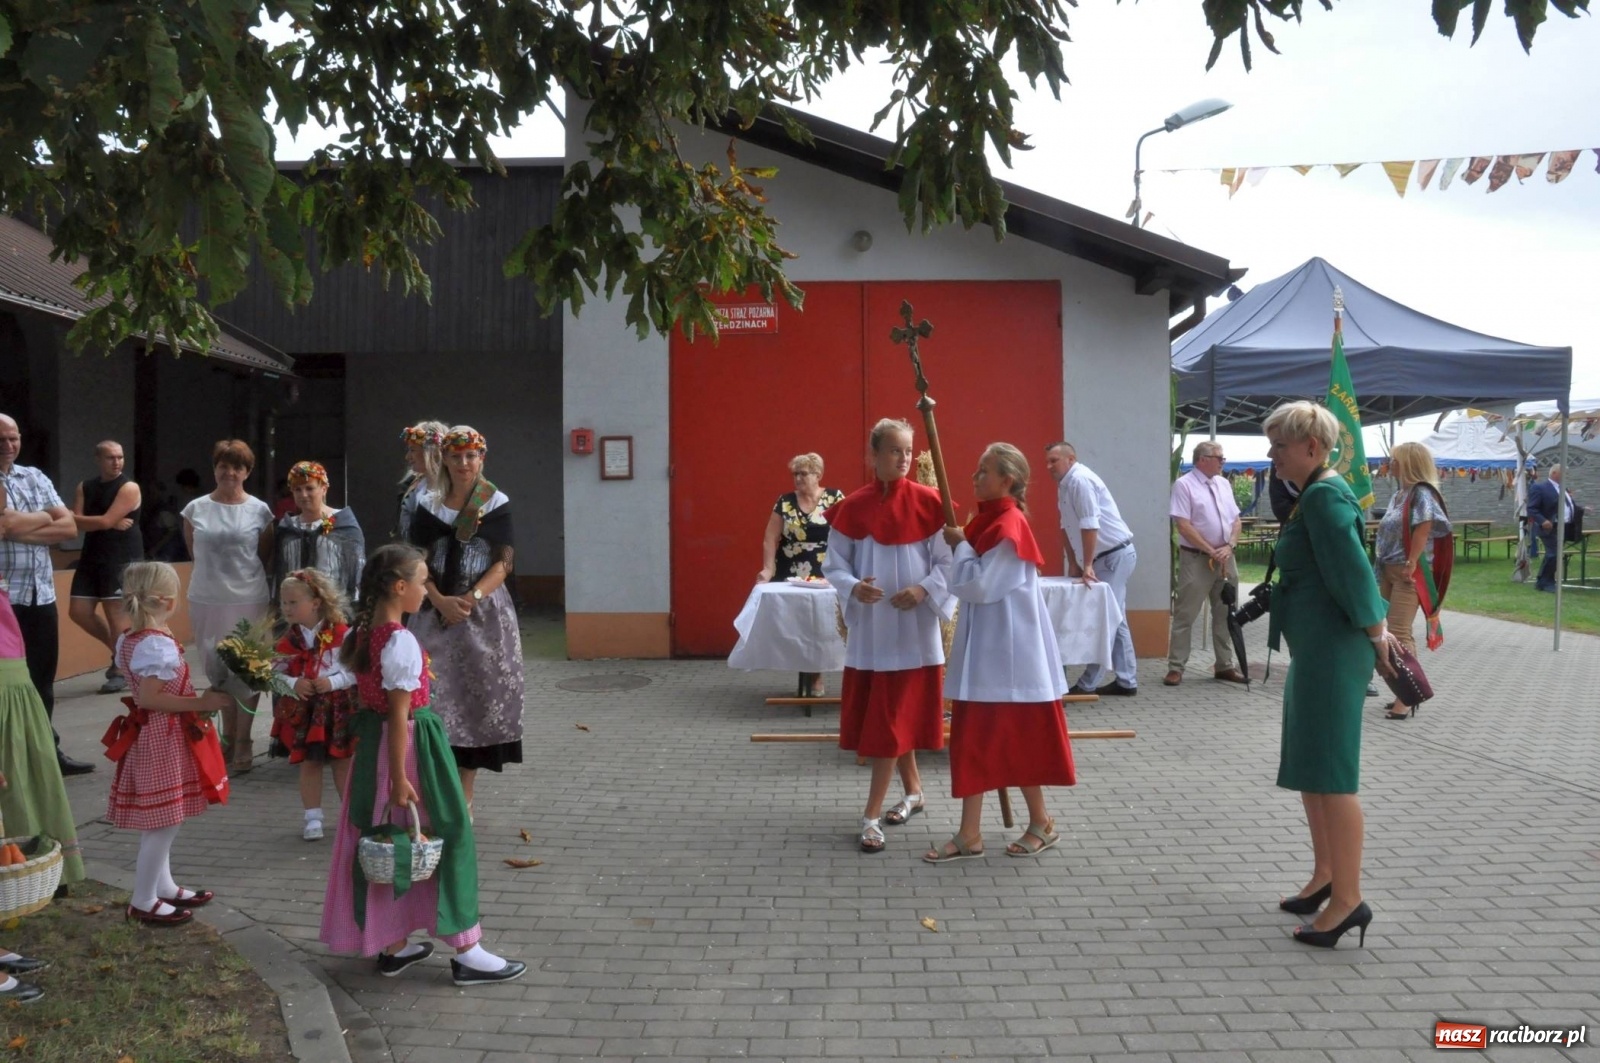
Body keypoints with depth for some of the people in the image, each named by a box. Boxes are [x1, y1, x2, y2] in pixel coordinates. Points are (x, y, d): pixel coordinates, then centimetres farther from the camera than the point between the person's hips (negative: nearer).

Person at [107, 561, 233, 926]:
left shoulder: (130, 638, 8)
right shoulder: (159, 644, -22)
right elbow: (150, 698, -26)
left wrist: (197, 699, 13)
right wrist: (202, 703, -22)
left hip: (148, 737, 10)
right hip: (164, 740, -10)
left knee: (160, 821, 19)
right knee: (163, 821, -1)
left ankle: (164, 887, 30)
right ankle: (143, 901, 8)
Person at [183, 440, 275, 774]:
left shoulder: (260, 511, -1)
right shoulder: (195, 509, 2)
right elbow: (194, 552, 15)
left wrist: (242, 574, 9)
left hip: (249, 600, -2)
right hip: (205, 601, 2)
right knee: (217, 671, 10)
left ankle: (243, 744, 8)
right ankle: (228, 737, 24)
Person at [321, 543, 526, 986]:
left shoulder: (364, 633, 5)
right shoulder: (402, 642, -22)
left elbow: (365, 698, 12)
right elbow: (400, 713, -22)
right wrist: (399, 777, -20)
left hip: (373, 743, 9)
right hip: (410, 745, -9)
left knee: (389, 844, 16)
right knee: (448, 836, 2)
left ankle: (392, 946, 28)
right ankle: (467, 953, 9)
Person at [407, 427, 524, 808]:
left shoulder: (496, 504, 2)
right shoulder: (429, 505, 8)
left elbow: (503, 563, -4)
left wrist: (471, 599, -18)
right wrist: (440, 601, -13)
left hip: (484, 611, -1)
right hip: (436, 610, 2)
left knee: (476, 697, -1)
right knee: (434, 695, -2)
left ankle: (464, 794, 8)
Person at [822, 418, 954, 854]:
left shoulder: (928, 502, -6)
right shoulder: (853, 507, -1)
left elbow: (948, 561, -3)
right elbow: (834, 563, 3)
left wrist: (924, 590, -19)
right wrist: (853, 587, -17)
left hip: (913, 626, -3)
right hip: (868, 627, 3)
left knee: (892, 716, -3)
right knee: (885, 715, 12)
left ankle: (872, 815, 1)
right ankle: (913, 790, 34)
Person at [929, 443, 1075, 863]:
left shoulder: (1009, 525, -18)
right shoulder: (985, 519, 10)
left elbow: (977, 586, -21)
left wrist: (960, 544, -11)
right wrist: (961, 543, 2)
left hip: (1009, 646, -9)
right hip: (983, 645, 9)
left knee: (1018, 735, 3)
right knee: (973, 735, 8)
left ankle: (1041, 823, 21)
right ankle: (970, 834, 13)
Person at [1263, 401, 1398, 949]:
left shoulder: (1324, 497, -16)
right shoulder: (1314, 495, 15)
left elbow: (1354, 571, -21)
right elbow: (1354, 573, 19)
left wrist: (1377, 638, -13)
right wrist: (1379, 629, 17)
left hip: (1333, 650, -11)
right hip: (1315, 649, 11)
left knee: (1330, 772, -6)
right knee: (1308, 765, 18)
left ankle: (1348, 900, 1)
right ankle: (1325, 876, 30)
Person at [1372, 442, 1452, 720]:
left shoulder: (1422, 493, -13)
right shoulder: (1400, 492, 14)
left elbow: (1423, 530, -20)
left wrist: (1411, 564, -21)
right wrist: (1382, 566, 11)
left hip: (1407, 572, -9)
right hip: (1389, 570, 9)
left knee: (1399, 633, -10)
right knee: (1399, 632, 13)